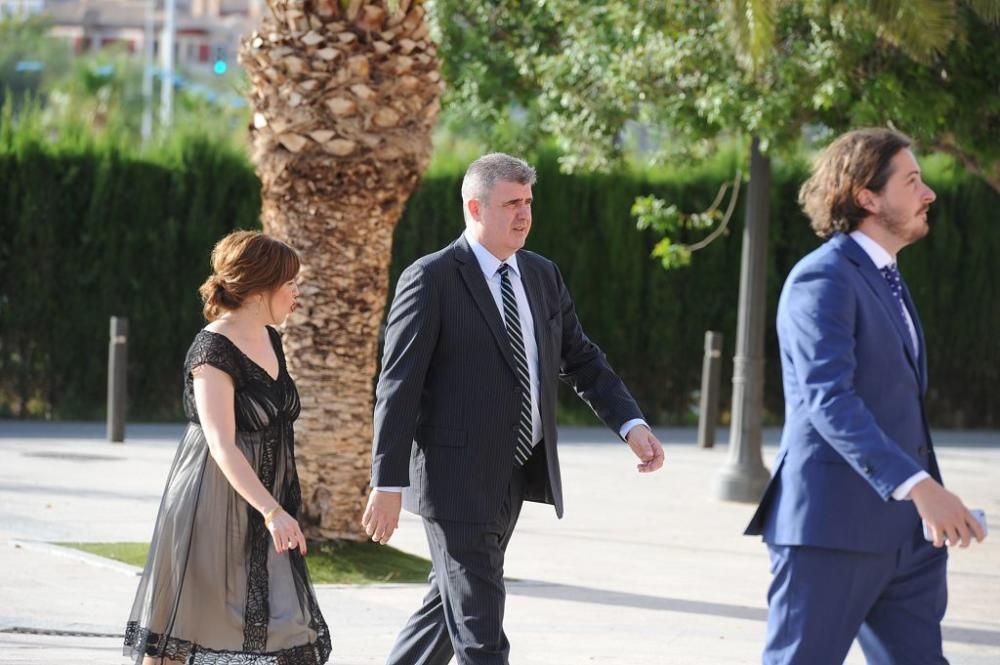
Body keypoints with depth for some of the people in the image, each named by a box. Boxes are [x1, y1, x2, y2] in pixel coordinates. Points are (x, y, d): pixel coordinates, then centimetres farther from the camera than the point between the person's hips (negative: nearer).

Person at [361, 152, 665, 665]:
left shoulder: (542, 276, 11)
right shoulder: (431, 280, -10)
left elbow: (581, 360, 15)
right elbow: (397, 387, -12)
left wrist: (631, 424, -2)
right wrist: (388, 485, -16)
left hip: (513, 478, 7)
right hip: (457, 481, -7)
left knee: (454, 603, 17)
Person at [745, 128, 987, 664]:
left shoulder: (884, 279, 19)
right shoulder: (822, 279, -12)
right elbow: (828, 399, -25)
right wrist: (918, 485, -34)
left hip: (904, 531, 9)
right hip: (834, 525, -9)